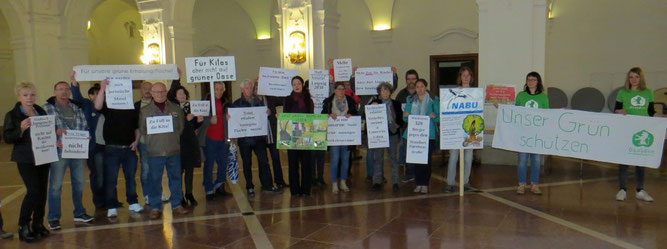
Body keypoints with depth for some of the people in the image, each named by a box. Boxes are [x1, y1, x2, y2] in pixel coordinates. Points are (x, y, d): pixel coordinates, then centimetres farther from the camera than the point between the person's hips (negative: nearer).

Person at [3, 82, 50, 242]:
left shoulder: (41, 112, 9)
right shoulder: (12, 115, -4)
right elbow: (7, 138, -10)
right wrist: (21, 129, -26)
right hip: (26, 159, -5)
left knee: (42, 191, 7)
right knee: (33, 190, -13)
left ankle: (38, 224, 20)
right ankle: (23, 226, 0)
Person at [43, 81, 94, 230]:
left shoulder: (77, 109, 12)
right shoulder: (47, 108, -2)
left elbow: (85, 127, 15)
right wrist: (55, 138, -23)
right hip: (59, 152, -5)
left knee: (79, 183, 13)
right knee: (56, 186, 1)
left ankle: (79, 213, 28)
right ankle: (53, 218, 12)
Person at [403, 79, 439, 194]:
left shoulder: (433, 100, 4)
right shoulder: (410, 100, 12)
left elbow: (439, 118, 1)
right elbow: (405, 118, 12)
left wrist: (434, 116, -20)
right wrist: (406, 116, -10)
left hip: (428, 134, -2)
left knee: (426, 160, -2)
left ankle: (425, 184, 8)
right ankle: (418, 183, 14)